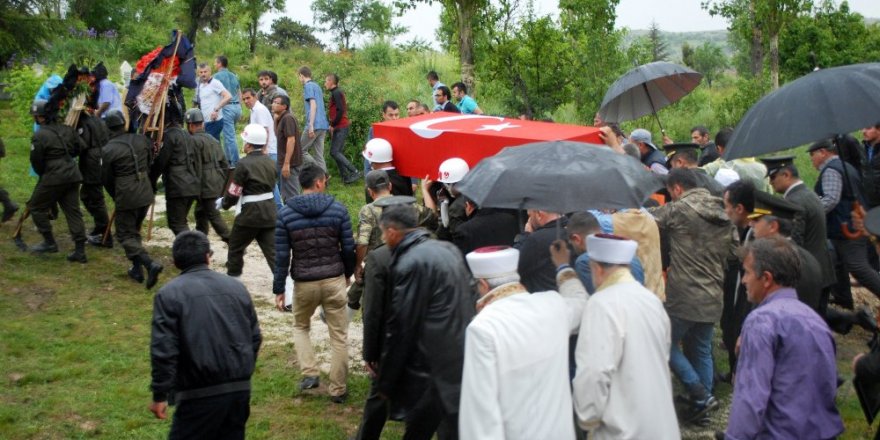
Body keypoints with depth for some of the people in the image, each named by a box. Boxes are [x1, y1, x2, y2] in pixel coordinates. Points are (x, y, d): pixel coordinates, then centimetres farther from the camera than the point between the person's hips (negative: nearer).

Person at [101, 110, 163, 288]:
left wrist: (115, 196, 15)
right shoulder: (141, 140, 2)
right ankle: (137, 270, 23)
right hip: (146, 194, 6)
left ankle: (150, 264, -16)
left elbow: (106, 178, -2)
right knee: (135, 231, 22)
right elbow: (151, 165, 12)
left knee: (126, 235, 4)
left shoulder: (108, 150, -12)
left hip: (126, 197, -6)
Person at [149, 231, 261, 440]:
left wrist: (160, 395, -4)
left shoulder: (170, 294, -5)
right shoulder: (237, 287, 10)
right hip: (241, 390, 5)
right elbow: (255, 338, 14)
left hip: (201, 393, -5)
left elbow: (163, 349, -11)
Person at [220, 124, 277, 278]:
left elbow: (234, 191, -11)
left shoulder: (244, 164, -14)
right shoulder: (269, 162, 6)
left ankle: (232, 278, 29)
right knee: (272, 250, 4)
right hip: (270, 211, 5)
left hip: (250, 213, -5)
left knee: (235, 246, 17)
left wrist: (224, 203, 10)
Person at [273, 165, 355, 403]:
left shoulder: (285, 214, -5)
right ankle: (338, 389, 15)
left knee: (300, 326, 26)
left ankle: (309, 374, 11)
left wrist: (279, 289, 1)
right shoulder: (337, 209, -5)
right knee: (338, 335, 10)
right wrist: (348, 273, 18)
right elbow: (348, 247, 0)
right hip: (334, 281, 0)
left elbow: (282, 256, -6)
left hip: (304, 283, 0)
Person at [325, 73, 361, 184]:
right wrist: (333, 125, 13)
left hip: (340, 128, -10)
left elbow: (340, 111, -20)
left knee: (334, 152, -14)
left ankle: (355, 172, -16)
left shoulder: (336, 93, -11)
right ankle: (346, 176, 7)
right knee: (338, 152, 8)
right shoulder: (338, 93, 19)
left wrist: (333, 125, -12)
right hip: (341, 128, 10)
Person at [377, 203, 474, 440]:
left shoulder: (410, 264, -17)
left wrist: (386, 382, -3)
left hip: (436, 370, -8)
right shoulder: (448, 249, 9)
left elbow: (400, 329, -14)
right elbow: (469, 299, 17)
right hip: (464, 360, 8)